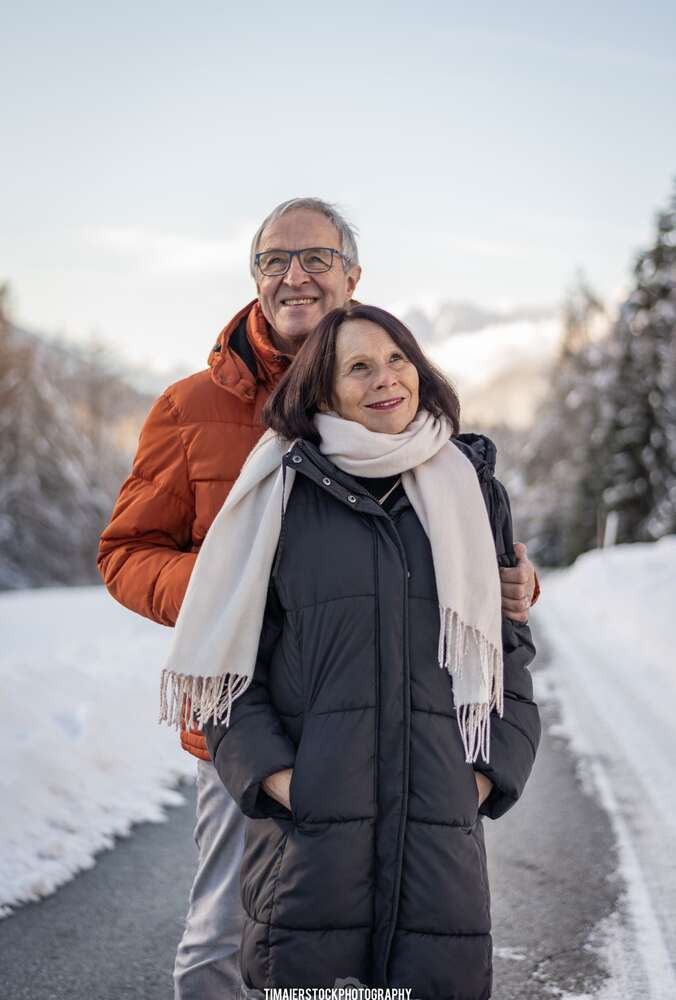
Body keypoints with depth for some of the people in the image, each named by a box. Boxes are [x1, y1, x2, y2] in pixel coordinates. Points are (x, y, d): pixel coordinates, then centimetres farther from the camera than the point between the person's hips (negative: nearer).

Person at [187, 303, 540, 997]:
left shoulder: (470, 493, 12)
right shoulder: (282, 497, 5)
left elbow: (509, 649, 15)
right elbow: (232, 665, 4)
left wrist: (483, 777, 3)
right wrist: (280, 779, -8)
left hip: (443, 834, 2)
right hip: (308, 829, -2)